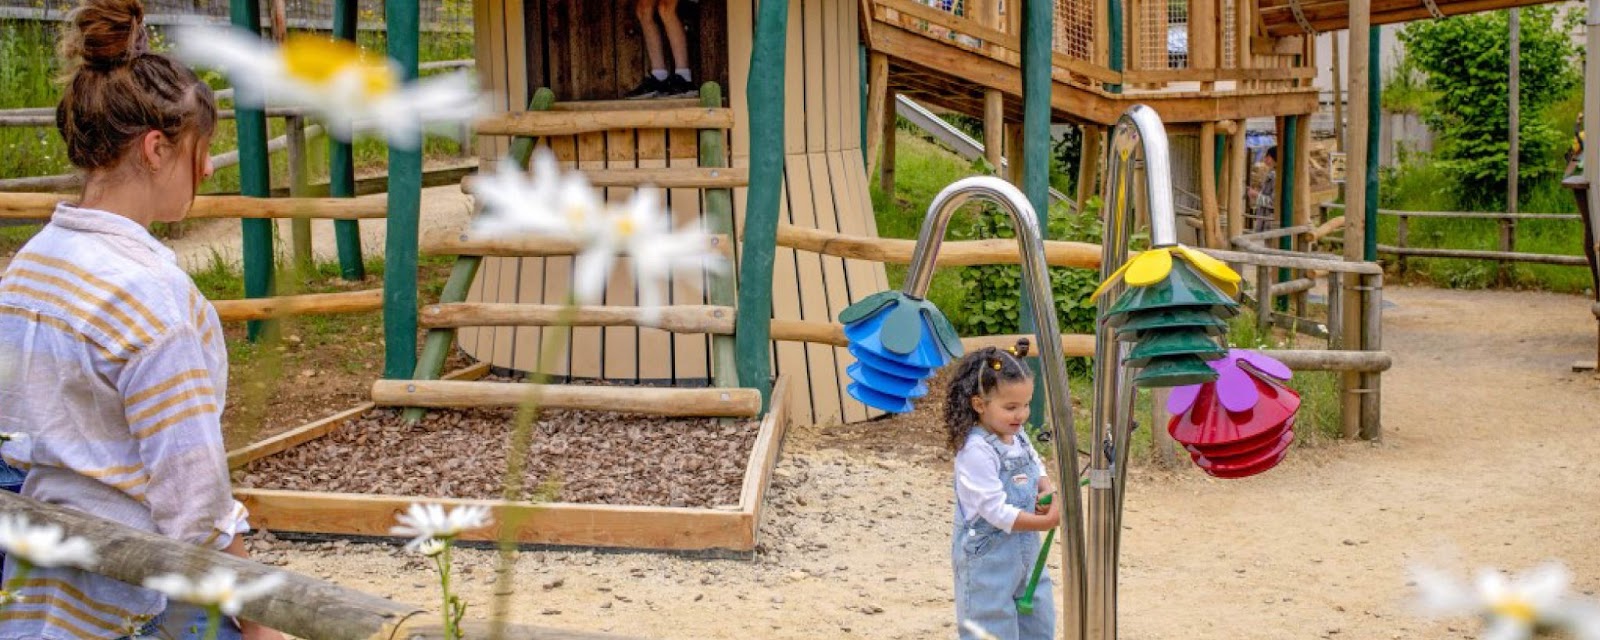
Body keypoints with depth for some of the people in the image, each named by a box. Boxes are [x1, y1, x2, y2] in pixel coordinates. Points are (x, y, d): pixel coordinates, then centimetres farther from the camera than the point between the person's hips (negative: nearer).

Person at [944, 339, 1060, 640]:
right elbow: (996, 511, -26)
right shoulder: (976, 451, -25)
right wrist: (1046, 522, -23)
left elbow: (1037, 467, 18)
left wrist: (1046, 492, -4)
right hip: (987, 557, -9)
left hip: (1026, 551, 9)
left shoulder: (1017, 436, 2)